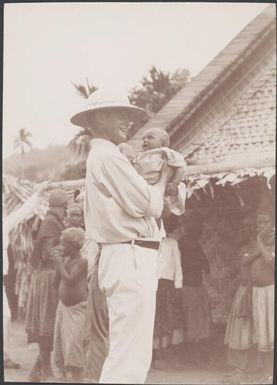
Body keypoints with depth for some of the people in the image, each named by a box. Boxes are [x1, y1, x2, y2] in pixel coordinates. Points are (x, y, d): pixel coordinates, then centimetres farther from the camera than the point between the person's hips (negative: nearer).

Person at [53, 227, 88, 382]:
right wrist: (58, 263, 2)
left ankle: (78, 378, -8)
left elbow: (70, 280, -24)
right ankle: (63, 374, 19)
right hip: (63, 305, 8)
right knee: (60, 342, 9)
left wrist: (60, 263, -15)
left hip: (78, 307, -8)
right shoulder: (65, 260, 7)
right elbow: (57, 283, 12)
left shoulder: (82, 261, -14)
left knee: (74, 344, -12)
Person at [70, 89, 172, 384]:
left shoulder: (100, 157, 21)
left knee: (124, 352, 15)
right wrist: (163, 178, 2)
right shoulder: (109, 157, -11)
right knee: (130, 356, -11)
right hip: (131, 259, -11)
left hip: (125, 259, 11)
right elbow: (147, 205, -15)